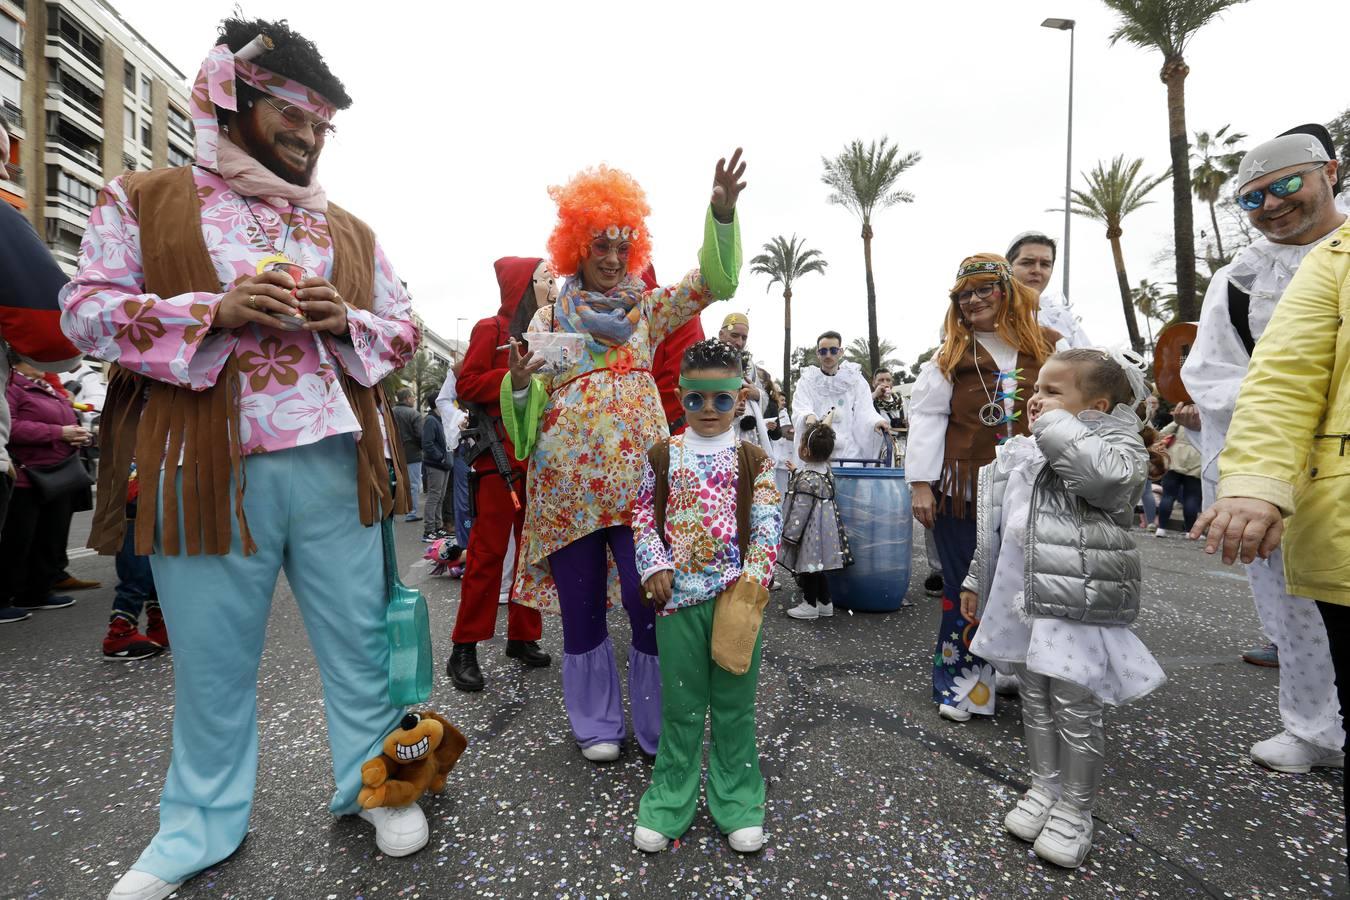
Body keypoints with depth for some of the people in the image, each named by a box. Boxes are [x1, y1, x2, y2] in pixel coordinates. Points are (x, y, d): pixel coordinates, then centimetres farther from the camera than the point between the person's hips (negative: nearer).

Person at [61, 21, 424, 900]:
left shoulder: (349, 229, 16)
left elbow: (404, 328, 15)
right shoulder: (147, 199, 9)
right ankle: (202, 825, 33)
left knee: (360, 638, 9)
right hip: (209, 469, -1)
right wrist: (214, 312, -14)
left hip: (336, 464, 2)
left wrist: (346, 322, -6)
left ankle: (376, 781, 29)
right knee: (213, 657, 11)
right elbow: (88, 308, 2)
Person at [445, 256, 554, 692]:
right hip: (501, 454, -6)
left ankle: (523, 636, 19)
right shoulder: (492, 329, 0)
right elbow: (467, 385, -8)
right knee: (488, 550, -4)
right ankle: (464, 649, 5)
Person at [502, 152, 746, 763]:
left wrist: (722, 211, -14)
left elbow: (712, 281, 0)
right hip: (566, 477, 1)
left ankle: (659, 728, 16)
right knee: (581, 602, 8)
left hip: (637, 474, 0)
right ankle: (597, 724, 27)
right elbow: (529, 404, 7)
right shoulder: (548, 318, 11)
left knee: (648, 599, -3)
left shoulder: (648, 309, 11)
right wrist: (519, 382, -16)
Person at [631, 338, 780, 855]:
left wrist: (755, 575, -13)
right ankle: (670, 803, 28)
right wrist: (654, 565, -7)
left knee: (734, 704, 12)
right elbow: (644, 516, 6)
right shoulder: (662, 456, 3)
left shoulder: (753, 460, 1)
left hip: (735, 594, 0)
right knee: (680, 704, 12)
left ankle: (736, 803, 30)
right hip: (678, 595, 0)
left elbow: (767, 524, -1)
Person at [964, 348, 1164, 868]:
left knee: (1075, 706, 3)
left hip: (1078, 601, -6)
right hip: (1021, 597, 6)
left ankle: (1075, 810, 22)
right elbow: (994, 524, 16)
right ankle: (1044, 788, 34)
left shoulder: (1118, 442, -5)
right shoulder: (1019, 454, 11)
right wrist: (976, 580, 18)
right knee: (1035, 699, 17)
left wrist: (1056, 427, -19)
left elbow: (1109, 478, -31)